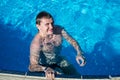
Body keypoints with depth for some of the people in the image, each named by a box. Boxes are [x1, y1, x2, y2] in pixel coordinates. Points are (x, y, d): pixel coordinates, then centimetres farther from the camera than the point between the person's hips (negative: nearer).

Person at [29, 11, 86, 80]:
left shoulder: (59, 30, -22)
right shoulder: (36, 43, -36)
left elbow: (72, 40, -7)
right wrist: (46, 69, -59)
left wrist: (79, 53, -24)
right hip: (46, 65, -5)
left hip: (59, 60, 5)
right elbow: (32, 66, -40)